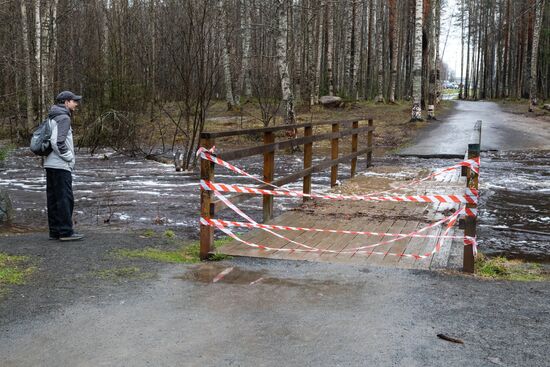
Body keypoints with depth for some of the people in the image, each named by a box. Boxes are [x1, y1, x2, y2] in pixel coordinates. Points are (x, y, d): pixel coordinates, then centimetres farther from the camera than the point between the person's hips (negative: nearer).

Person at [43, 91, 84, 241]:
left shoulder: (52, 118, 17)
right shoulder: (64, 118, -12)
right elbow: (58, 142, -23)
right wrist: (69, 157, -10)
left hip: (50, 165, 9)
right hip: (60, 166, -9)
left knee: (53, 199, 9)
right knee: (65, 199, -7)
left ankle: (55, 231, 14)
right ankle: (66, 232, -5)